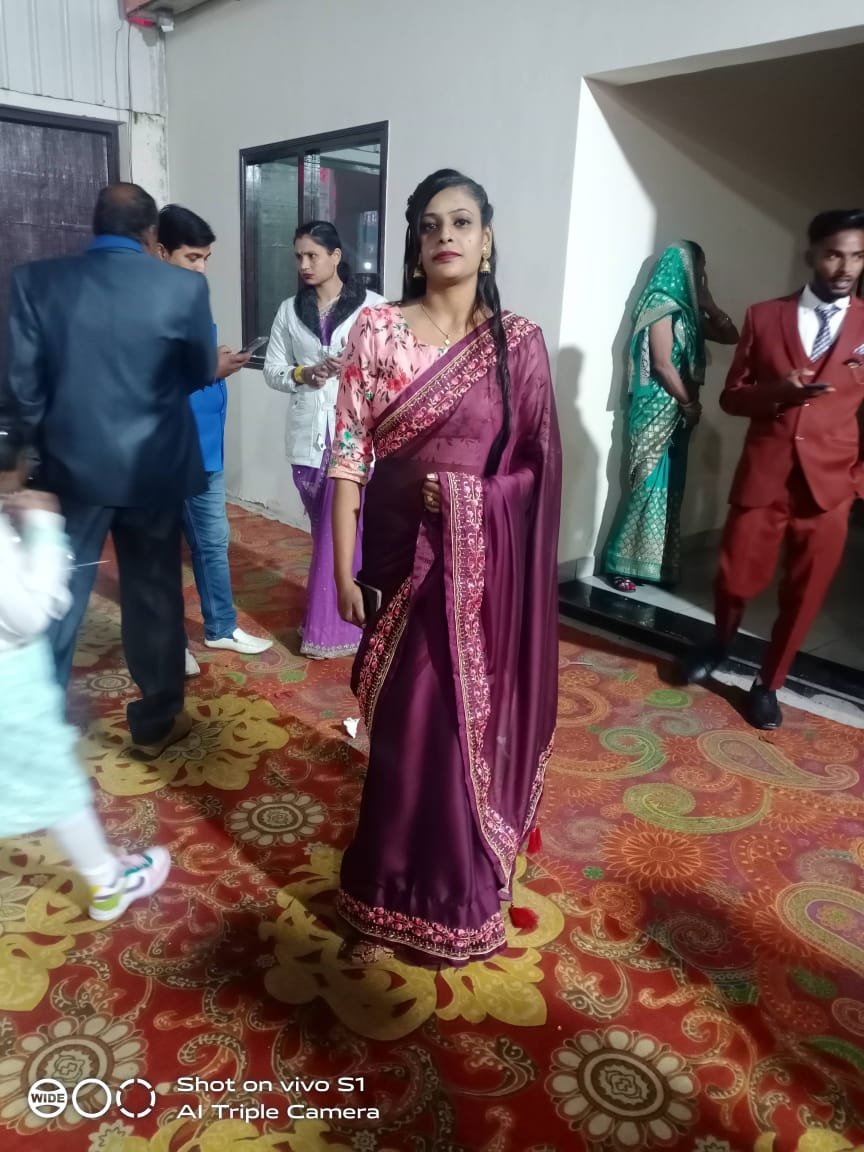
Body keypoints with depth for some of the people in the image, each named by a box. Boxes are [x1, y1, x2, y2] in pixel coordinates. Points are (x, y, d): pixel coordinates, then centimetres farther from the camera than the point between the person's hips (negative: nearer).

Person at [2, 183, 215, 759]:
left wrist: (48, 443, 12)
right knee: (155, 595, 13)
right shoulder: (183, 286, -8)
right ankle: (156, 722, 27)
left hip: (72, 465, 1)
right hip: (153, 467, -1)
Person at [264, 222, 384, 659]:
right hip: (307, 435, 4)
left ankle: (327, 630, 8)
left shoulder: (371, 306, -2)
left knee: (340, 531, -3)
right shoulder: (289, 310, 9)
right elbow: (272, 370, 9)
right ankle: (335, 617, 28)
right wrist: (302, 374, -10)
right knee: (323, 531, 13)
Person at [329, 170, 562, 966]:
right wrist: (344, 569, -8)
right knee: (407, 725, 8)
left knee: (472, 721, 9)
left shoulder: (519, 342, -1)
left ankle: (456, 887, 35)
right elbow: (350, 454, -5)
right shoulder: (377, 331, -2)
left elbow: (541, 465, 3)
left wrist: (469, 495, -12)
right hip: (402, 553, 0)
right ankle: (396, 897, 29)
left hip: (485, 561, 0)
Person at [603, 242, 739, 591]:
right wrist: (691, 404, -7)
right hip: (658, 410, -9)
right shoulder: (662, 305, -10)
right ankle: (622, 564, -2)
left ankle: (657, 563, 15)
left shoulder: (685, 310, 14)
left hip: (678, 412, 9)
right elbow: (663, 365, -16)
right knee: (649, 483, -8)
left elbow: (730, 336, 22)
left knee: (670, 486, 9)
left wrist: (708, 304, 10)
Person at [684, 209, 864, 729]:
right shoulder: (765, 316, 5)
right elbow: (731, 396, 6)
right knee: (736, 579, 4)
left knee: (804, 594, 6)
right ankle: (720, 646, 37)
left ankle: (768, 683, 28)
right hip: (762, 475, 0)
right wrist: (776, 392, -14)